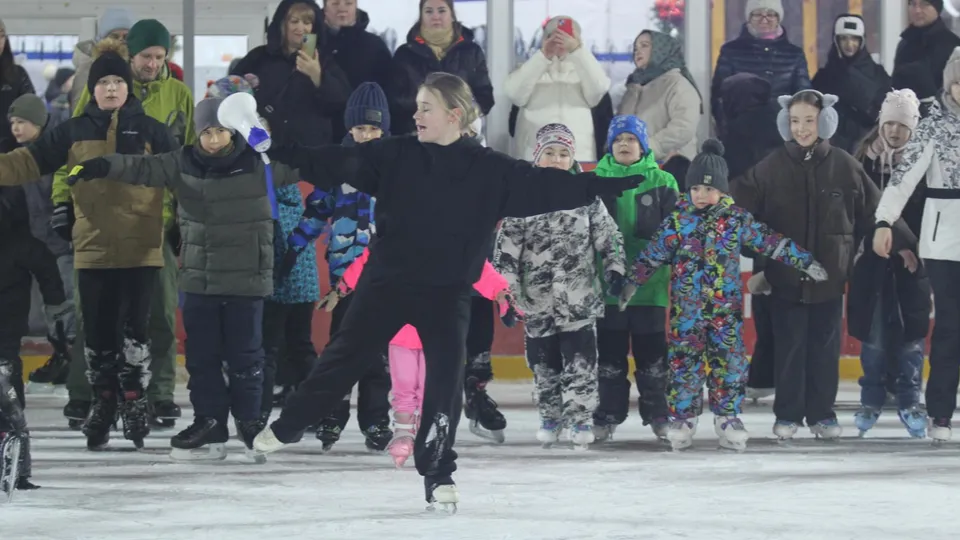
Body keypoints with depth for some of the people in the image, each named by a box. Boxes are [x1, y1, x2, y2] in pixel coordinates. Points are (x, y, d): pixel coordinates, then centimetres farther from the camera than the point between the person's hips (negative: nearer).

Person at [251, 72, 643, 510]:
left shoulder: (490, 171, -5)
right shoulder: (395, 156, -3)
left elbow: (546, 186, -7)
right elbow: (335, 164, -6)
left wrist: (615, 184, -14)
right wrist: (278, 153, -14)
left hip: (447, 293, 0)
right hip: (387, 282, 0)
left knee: (446, 379, -1)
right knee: (345, 357, 5)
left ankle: (437, 474, 11)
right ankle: (287, 426, 22)